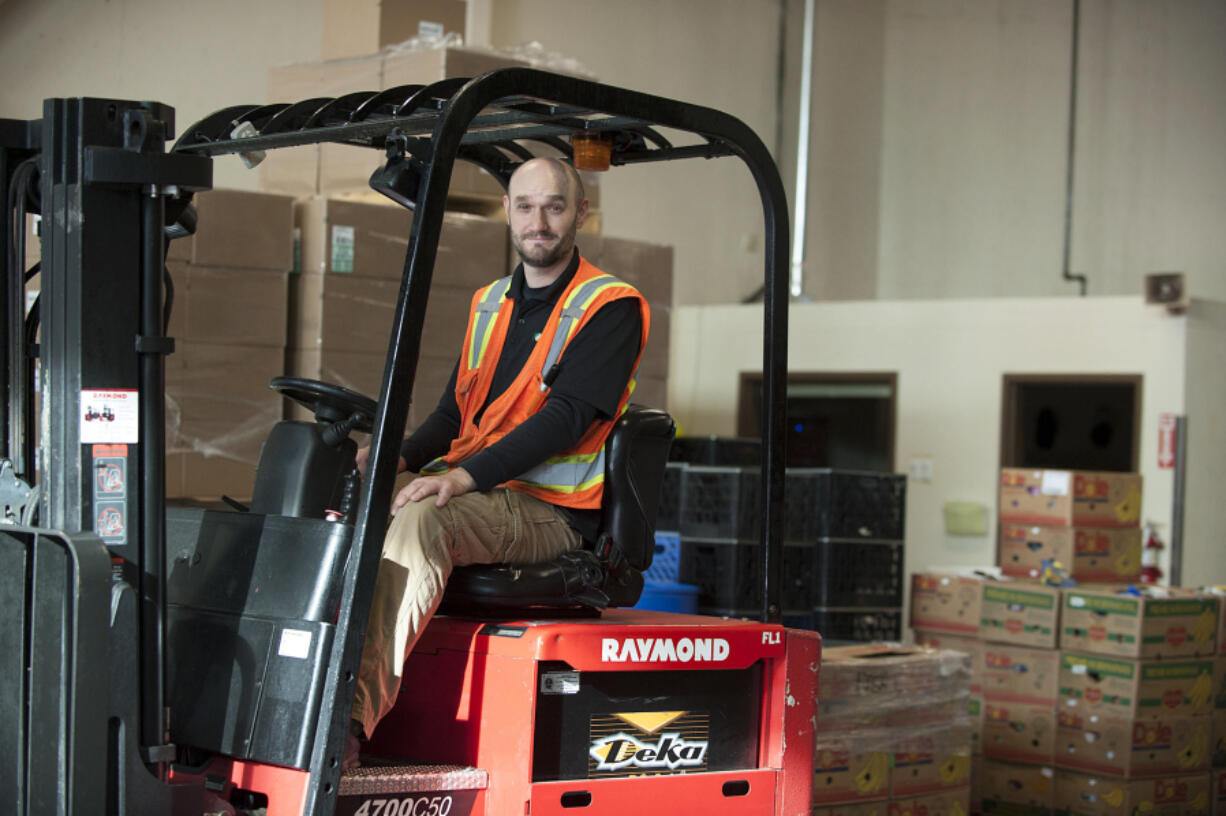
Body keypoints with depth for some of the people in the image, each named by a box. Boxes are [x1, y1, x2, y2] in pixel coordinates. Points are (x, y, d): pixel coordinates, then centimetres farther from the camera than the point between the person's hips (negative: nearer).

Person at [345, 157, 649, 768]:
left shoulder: (610, 307, -3)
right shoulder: (490, 303, 21)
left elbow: (567, 417, -15)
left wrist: (465, 475, -25)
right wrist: (398, 456, 0)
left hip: (548, 509, -7)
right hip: (469, 491, 7)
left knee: (420, 521, -34)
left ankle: (352, 719, -39)